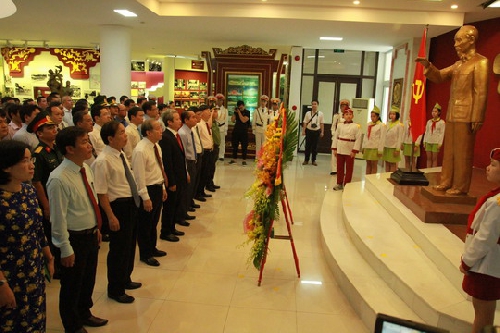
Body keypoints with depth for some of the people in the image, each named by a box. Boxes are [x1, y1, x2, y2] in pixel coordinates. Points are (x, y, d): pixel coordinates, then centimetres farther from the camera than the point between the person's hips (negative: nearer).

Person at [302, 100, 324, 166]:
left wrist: (322, 132, 1)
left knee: (315, 146, 7)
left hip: (316, 131, 0)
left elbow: (322, 123, 3)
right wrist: (303, 131, -3)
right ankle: (306, 160, 16)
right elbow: (305, 123, 2)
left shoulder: (320, 113, 1)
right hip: (309, 131, 0)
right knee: (308, 146, 5)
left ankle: (314, 160, 17)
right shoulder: (308, 113, 0)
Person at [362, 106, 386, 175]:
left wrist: (380, 150, -12)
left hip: (375, 148, -5)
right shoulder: (369, 124, 11)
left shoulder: (382, 125, -6)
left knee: (373, 165, 1)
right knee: (368, 164, 11)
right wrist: (363, 147, 12)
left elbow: (382, 138, -9)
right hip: (367, 147, 5)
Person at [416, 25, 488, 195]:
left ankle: (460, 187, 5)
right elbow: (439, 76, 19)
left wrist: (476, 119, -17)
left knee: (462, 152, -2)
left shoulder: (480, 62, -7)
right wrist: (428, 65, -1)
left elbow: (481, 92, -12)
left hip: (466, 115, -8)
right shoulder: (457, 64, 17)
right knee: (449, 151, 11)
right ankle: (446, 182, 20)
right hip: (452, 114, 8)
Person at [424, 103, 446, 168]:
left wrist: (440, 143, -10)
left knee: (434, 159, -1)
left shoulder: (442, 122, -2)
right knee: (428, 158, 6)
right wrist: (424, 141, 9)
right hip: (428, 141, 4)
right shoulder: (429, 121, 11)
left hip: (436, 142, -4)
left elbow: (442, 133, -4)